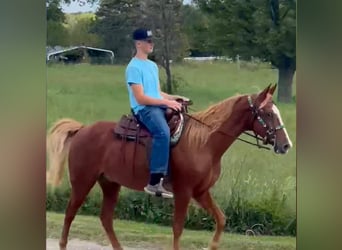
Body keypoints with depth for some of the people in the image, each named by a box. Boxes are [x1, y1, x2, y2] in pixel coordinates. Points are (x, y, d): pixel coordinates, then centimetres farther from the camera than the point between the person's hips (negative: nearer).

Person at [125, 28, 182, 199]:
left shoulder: (152, 66, 20)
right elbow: (140, 98, -15)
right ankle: (154, 182, -39)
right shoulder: (134, 67, -8)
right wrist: (166, 102, -18)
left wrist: (174, 98, 7)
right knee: (163, 132, -36)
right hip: (144, 109, -9)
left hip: (158, 107, 9)